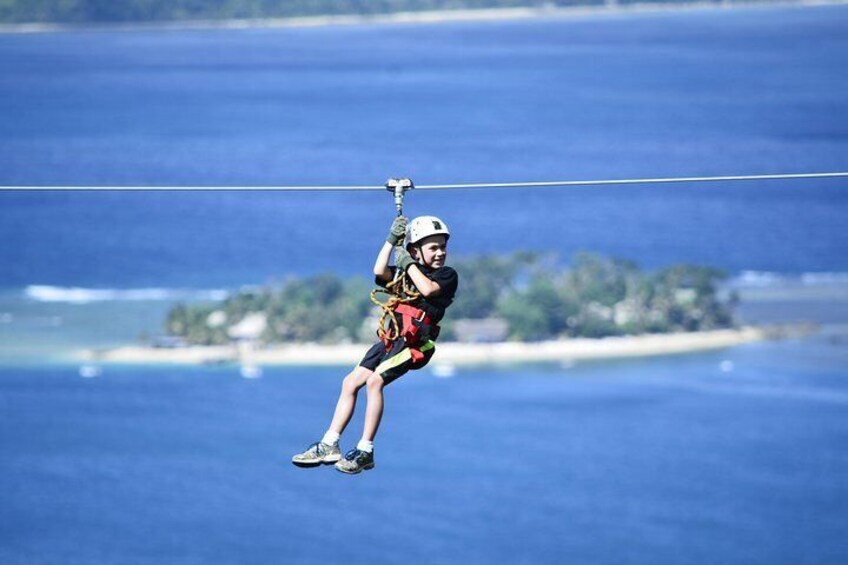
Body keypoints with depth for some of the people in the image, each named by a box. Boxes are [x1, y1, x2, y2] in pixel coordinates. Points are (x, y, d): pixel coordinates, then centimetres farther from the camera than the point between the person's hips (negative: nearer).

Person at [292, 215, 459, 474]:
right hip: (391, 339, 7)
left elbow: (428, 289, -19)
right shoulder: (406, 273, 17)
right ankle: (329, 446, 9)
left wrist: (408, 263, -9)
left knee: (374, 381, -25)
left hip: (415, 343, -7)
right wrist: (392, 239, -3)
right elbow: (380, 271, 0)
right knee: (350, 382, 4)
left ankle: (365, 451, -22)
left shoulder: (447, 275, 1)